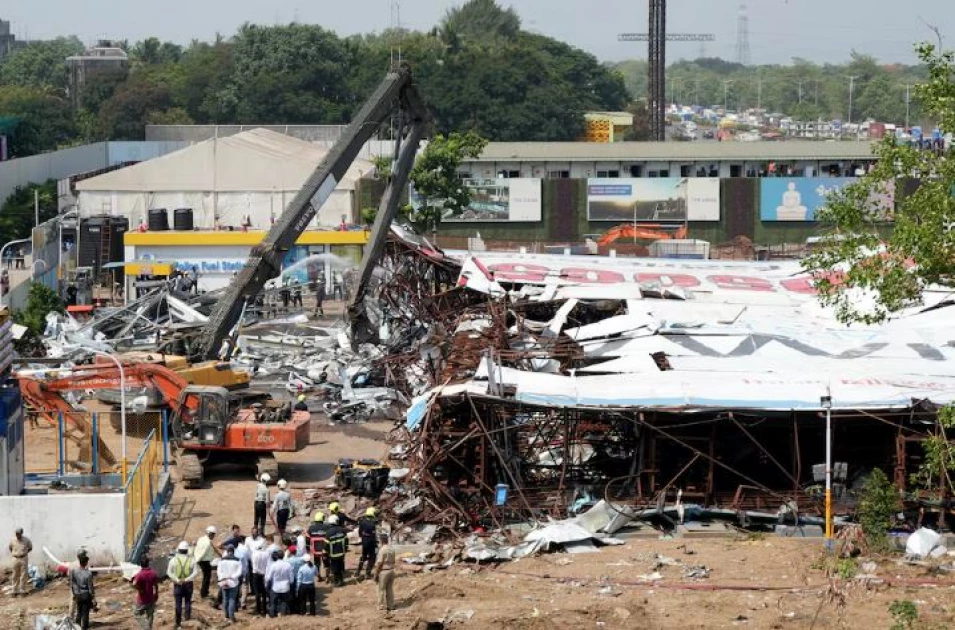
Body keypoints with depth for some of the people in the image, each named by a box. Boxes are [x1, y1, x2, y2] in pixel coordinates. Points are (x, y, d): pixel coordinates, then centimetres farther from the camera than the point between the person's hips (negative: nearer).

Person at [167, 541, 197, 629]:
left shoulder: (173, 560, -4)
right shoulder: (191, 560, -3)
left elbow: (169, 572, -10)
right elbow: (195, 572, -12)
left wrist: (177, 580, -14)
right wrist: (187, 579, -16)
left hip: (178, 584, 0)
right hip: (188, 584, 0)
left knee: (178, 603, 4)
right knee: (188, 601, 16)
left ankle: (178, 622, 3)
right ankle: (188, 617, 11)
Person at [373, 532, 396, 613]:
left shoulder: (382, 550, -19)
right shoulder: (392, 549, 2)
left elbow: (379, 563, -18)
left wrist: (375, 574, -11)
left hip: (383, 571, -7)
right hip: (391, 570, 7)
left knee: (382, 590, 3)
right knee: (390, 589, 14)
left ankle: (383, 607, 7)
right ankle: (390, 605, 20)